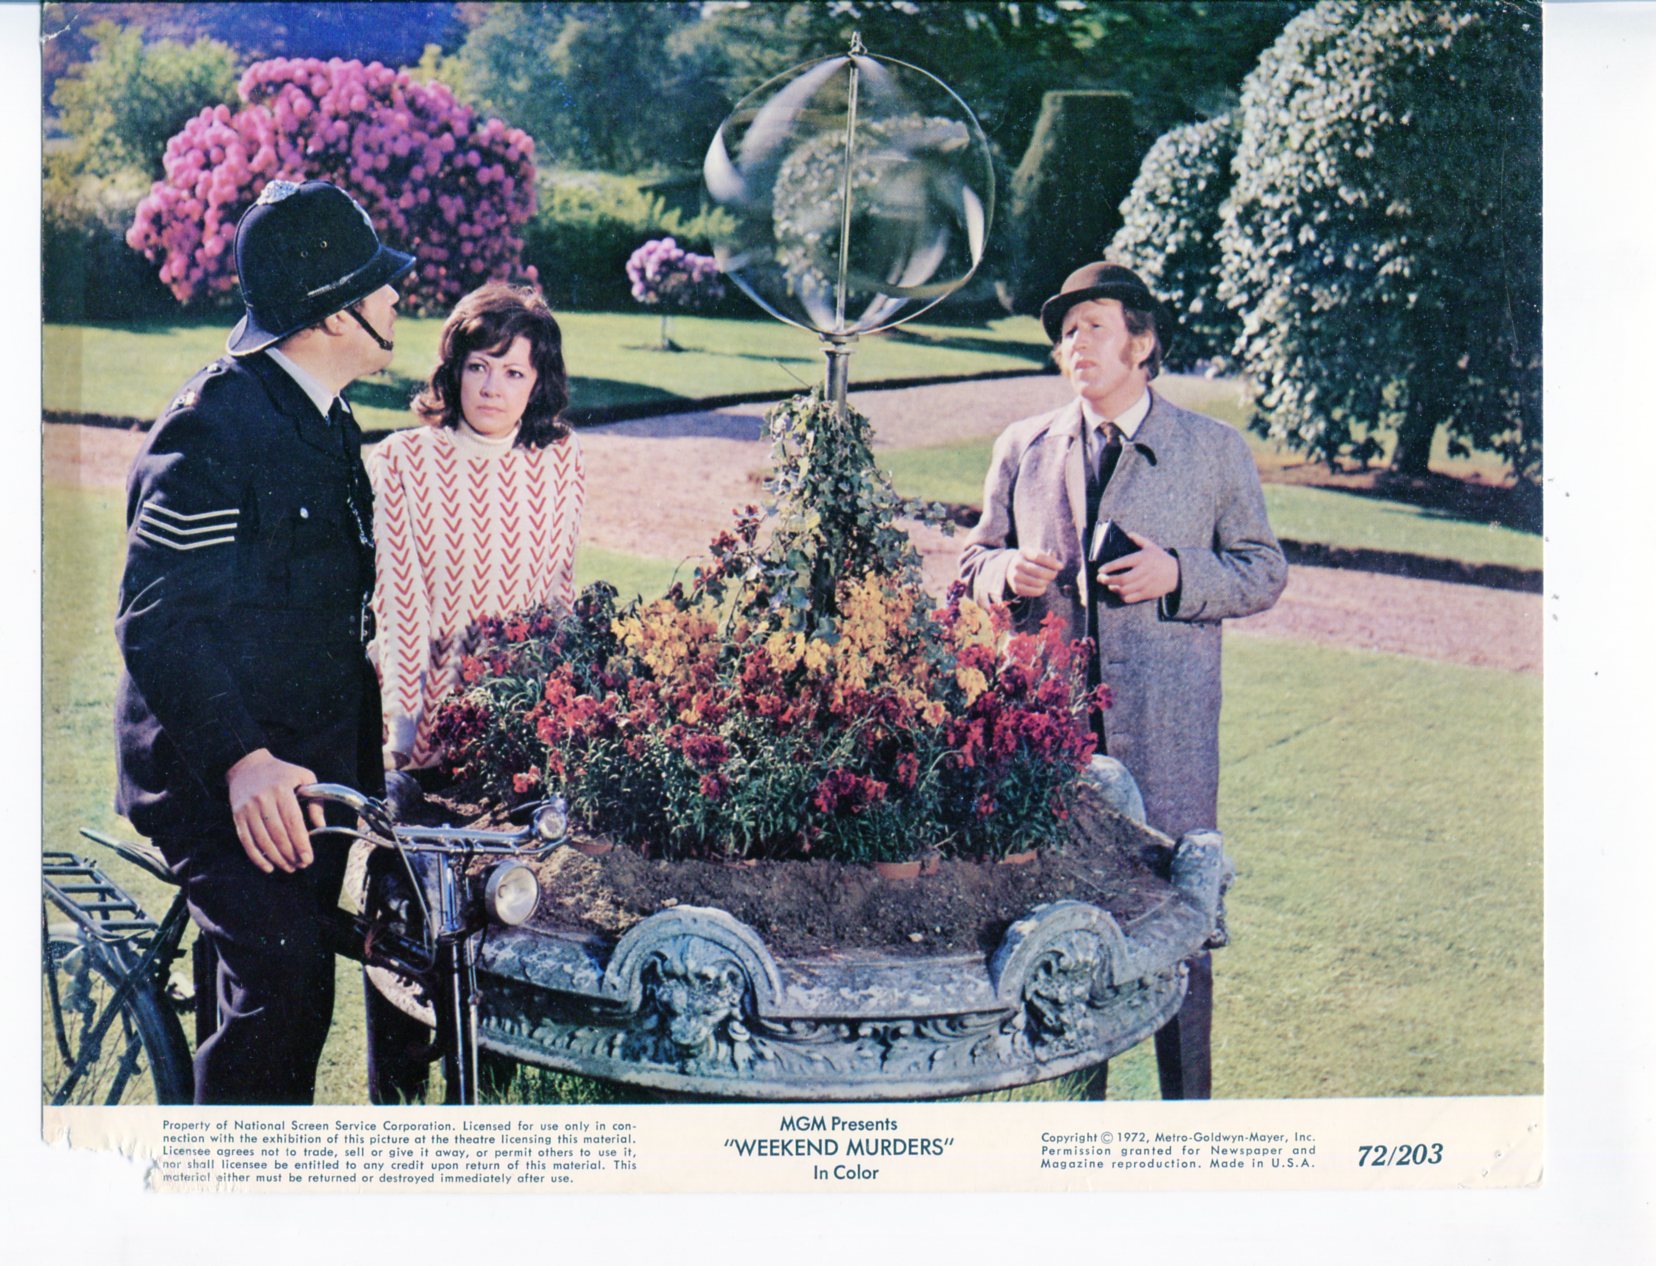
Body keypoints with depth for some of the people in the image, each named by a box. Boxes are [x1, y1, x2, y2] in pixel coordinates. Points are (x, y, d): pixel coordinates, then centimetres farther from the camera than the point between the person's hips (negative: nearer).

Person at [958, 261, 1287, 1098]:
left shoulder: (1216, 450, 6)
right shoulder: (1022, 449, 12)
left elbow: (1264, 572, 7)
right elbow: (973, 564, 17)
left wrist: (1177, 575, -11)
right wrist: (1004, 572, -7)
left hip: (1168, 732, -2)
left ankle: (1187, 1100, 18)